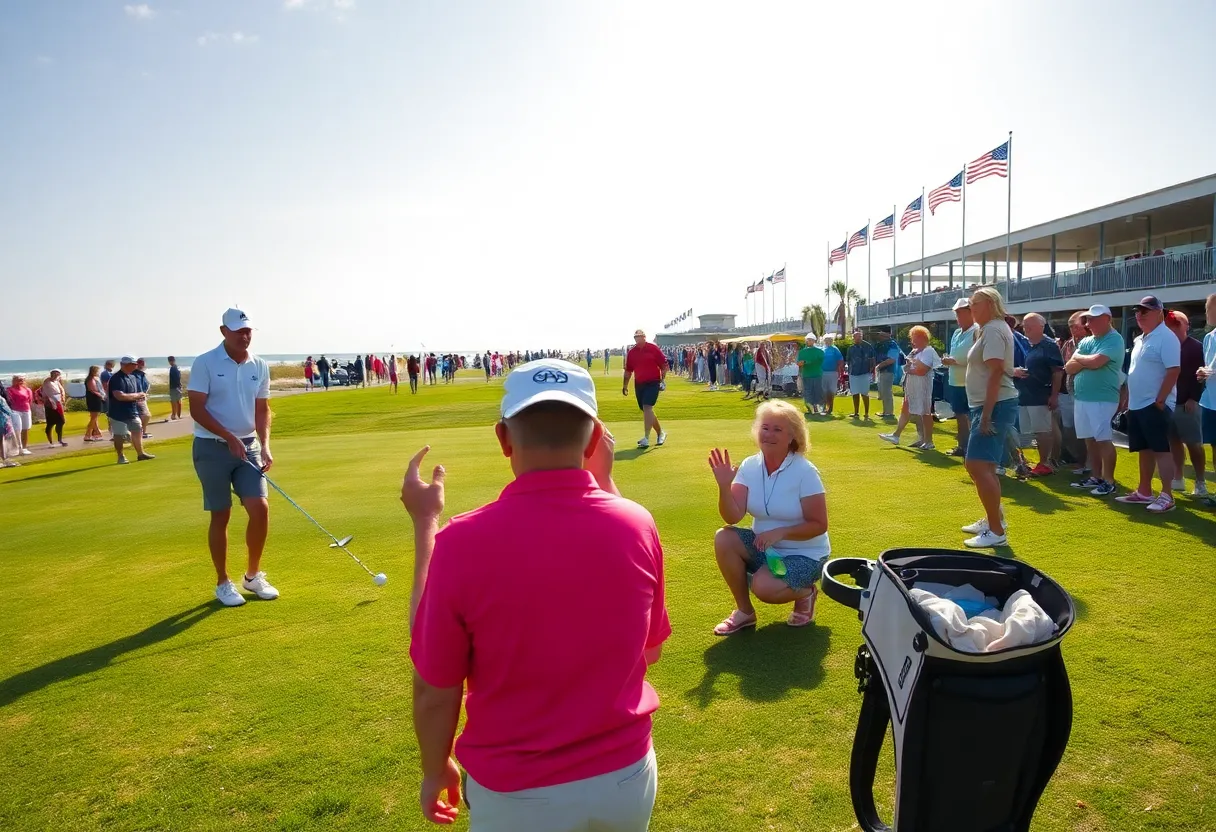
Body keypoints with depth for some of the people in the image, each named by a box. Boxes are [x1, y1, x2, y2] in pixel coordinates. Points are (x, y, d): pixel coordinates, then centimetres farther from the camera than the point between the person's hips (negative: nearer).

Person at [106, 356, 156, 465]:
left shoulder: (133, 377, 10)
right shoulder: (116, 379, -18)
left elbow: (136, 393, 21)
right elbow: (120, 396, -29)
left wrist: (139, 397, -4)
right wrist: (137, 395, -18)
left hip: (132, 412, 8)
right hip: (119, 413, -8)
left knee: (137, 431, 13)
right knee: (119, 436, 3)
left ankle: (140, 454, 25)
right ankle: (121, 457, 15)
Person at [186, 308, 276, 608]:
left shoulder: (259, 366, 4)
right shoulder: (205, 363, -9)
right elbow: (197, 409, -11)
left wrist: (265, 446, -4)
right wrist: (229, 437, -18)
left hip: (248, 447, 4)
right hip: (213, 448, -4)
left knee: (261, 509, -5)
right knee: (221, 516, 3)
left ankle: (253, 575, 14)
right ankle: (223, 583, 17)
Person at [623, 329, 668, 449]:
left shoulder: (653, 349, -5)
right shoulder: (631, 352, 8)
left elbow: (664, 364, -2)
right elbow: (628, 370, 15)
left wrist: (663, 379, -11)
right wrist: (625, 385, 13)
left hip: (653, 383, -5)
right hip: (638, 384, 5)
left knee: (647, 408, -17)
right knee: (646, 411, 11)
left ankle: (646, 438, -18)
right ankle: (660, 433, 30)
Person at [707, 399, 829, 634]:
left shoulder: (805, 472, -18)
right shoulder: (749, 466, -6)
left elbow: (819, 525, -16)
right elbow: (733, 517, -15)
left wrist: (780, 532, -27)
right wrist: (724, 486, -32)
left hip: (804, 554, -5)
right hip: (764, 546, 5)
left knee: (763, 587, -29)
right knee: (723, 538, -21)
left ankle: (805, 593, 7)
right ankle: (744, 611, -4)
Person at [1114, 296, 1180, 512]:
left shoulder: (1166, 338, -12)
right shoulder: (1139, 340, 16)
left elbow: (1174, 371, -19)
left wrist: (1160, 400, -21)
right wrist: (1128, 399, 17)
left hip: (1155, 404, -9)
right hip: (1137, 404, 9)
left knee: (1161, 449, -6)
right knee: (1144, 450, 14)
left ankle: (1167, 496, -3)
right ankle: (1144, 492, 22)